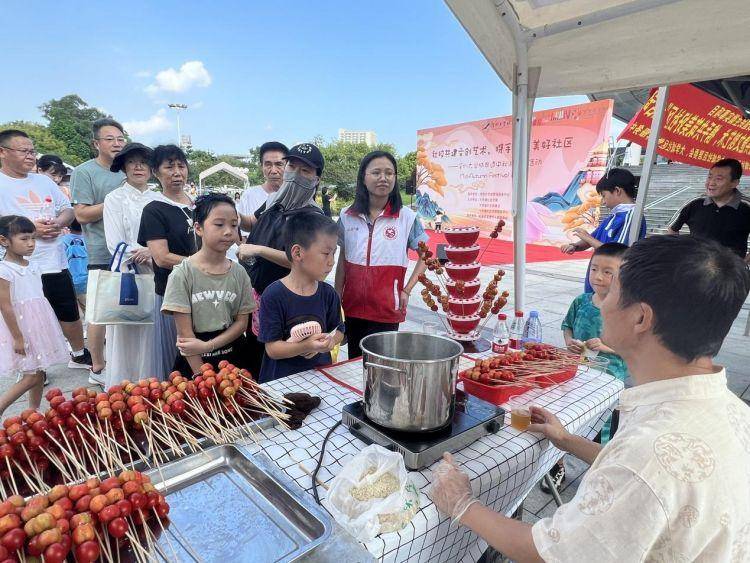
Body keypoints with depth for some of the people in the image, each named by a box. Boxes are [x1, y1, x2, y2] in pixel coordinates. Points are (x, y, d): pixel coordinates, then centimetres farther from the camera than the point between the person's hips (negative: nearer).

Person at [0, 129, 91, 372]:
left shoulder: (44, 181, 12)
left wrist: (58, 222, -6)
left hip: (55, 263, 5)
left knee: (70, 313, 15)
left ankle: (79, 354, 34)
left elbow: (68, 210, 15)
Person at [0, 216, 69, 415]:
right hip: (21, 328, -7)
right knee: (31, 376, -5)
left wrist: (46, 330, 19)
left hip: (38, 327, 7)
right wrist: (17, 337, -17)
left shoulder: (34, 267, 8)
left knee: (39, 373, 12)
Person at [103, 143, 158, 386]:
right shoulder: (114, 199, 2)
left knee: (151, 337, 7)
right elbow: (116, 245, -6)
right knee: (127, 339, 2)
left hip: (155, 277, 3)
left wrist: (151, 252, -13)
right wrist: (149, 258, -15)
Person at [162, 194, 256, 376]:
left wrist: (207, 346, -15)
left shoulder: (239, 273, -2)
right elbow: (185, 332, -13)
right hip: (193, 361, -3)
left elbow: (242, 322, -2)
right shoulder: (182, 274, -11)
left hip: (233, 359, 3)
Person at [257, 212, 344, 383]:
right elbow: (272, 348, -11)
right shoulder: (274, 295, -11)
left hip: (320, 373, 3)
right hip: (282, 379, -3)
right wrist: (305, 346, -25)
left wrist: (329, 341, -9)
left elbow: (338, 330, 12)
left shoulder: (328, 293, 2)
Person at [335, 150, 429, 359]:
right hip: (352, 308, 3)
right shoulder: (347, 216, 3)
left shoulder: (407, 217, -4)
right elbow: (342, 261, 9)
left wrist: (407, 291, -5)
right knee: (353, 362, 14)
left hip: (387, 311, -2)